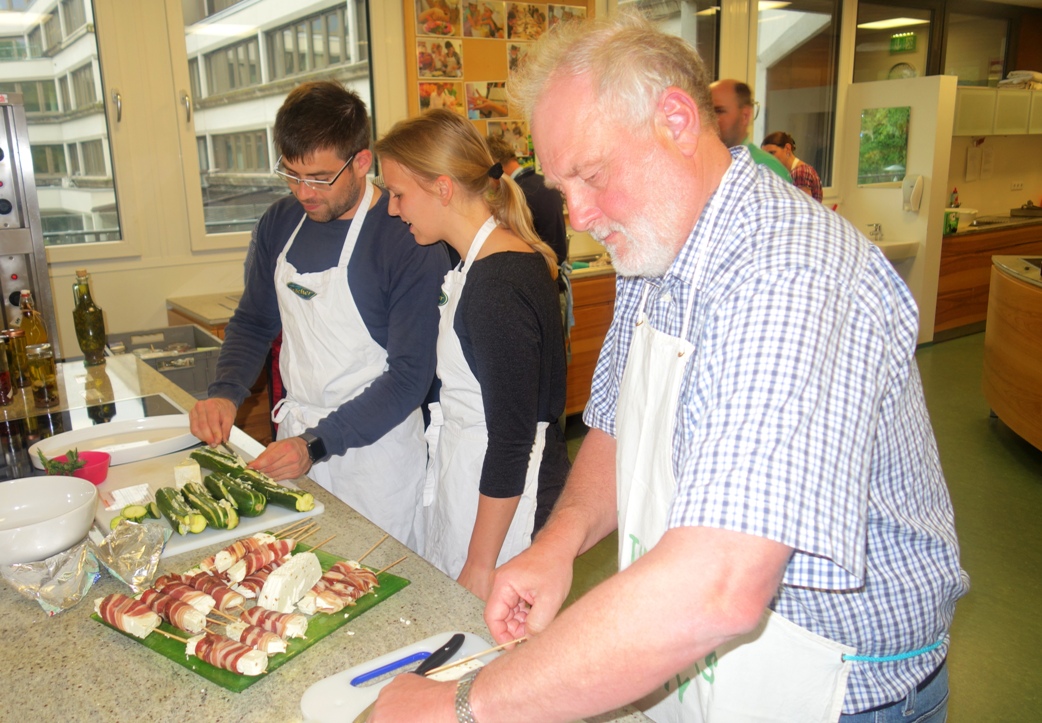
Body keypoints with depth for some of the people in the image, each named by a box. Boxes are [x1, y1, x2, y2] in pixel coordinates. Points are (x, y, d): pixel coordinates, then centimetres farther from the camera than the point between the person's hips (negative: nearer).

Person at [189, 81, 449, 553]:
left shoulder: (406, 239, -18)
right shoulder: (280, 224, 2)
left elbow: (411, 373, -17)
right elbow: (253, 322, 14)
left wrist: (317, 444, -20)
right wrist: (225, 393, -5)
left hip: (373, 446, -5)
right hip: (295, 433, 6)